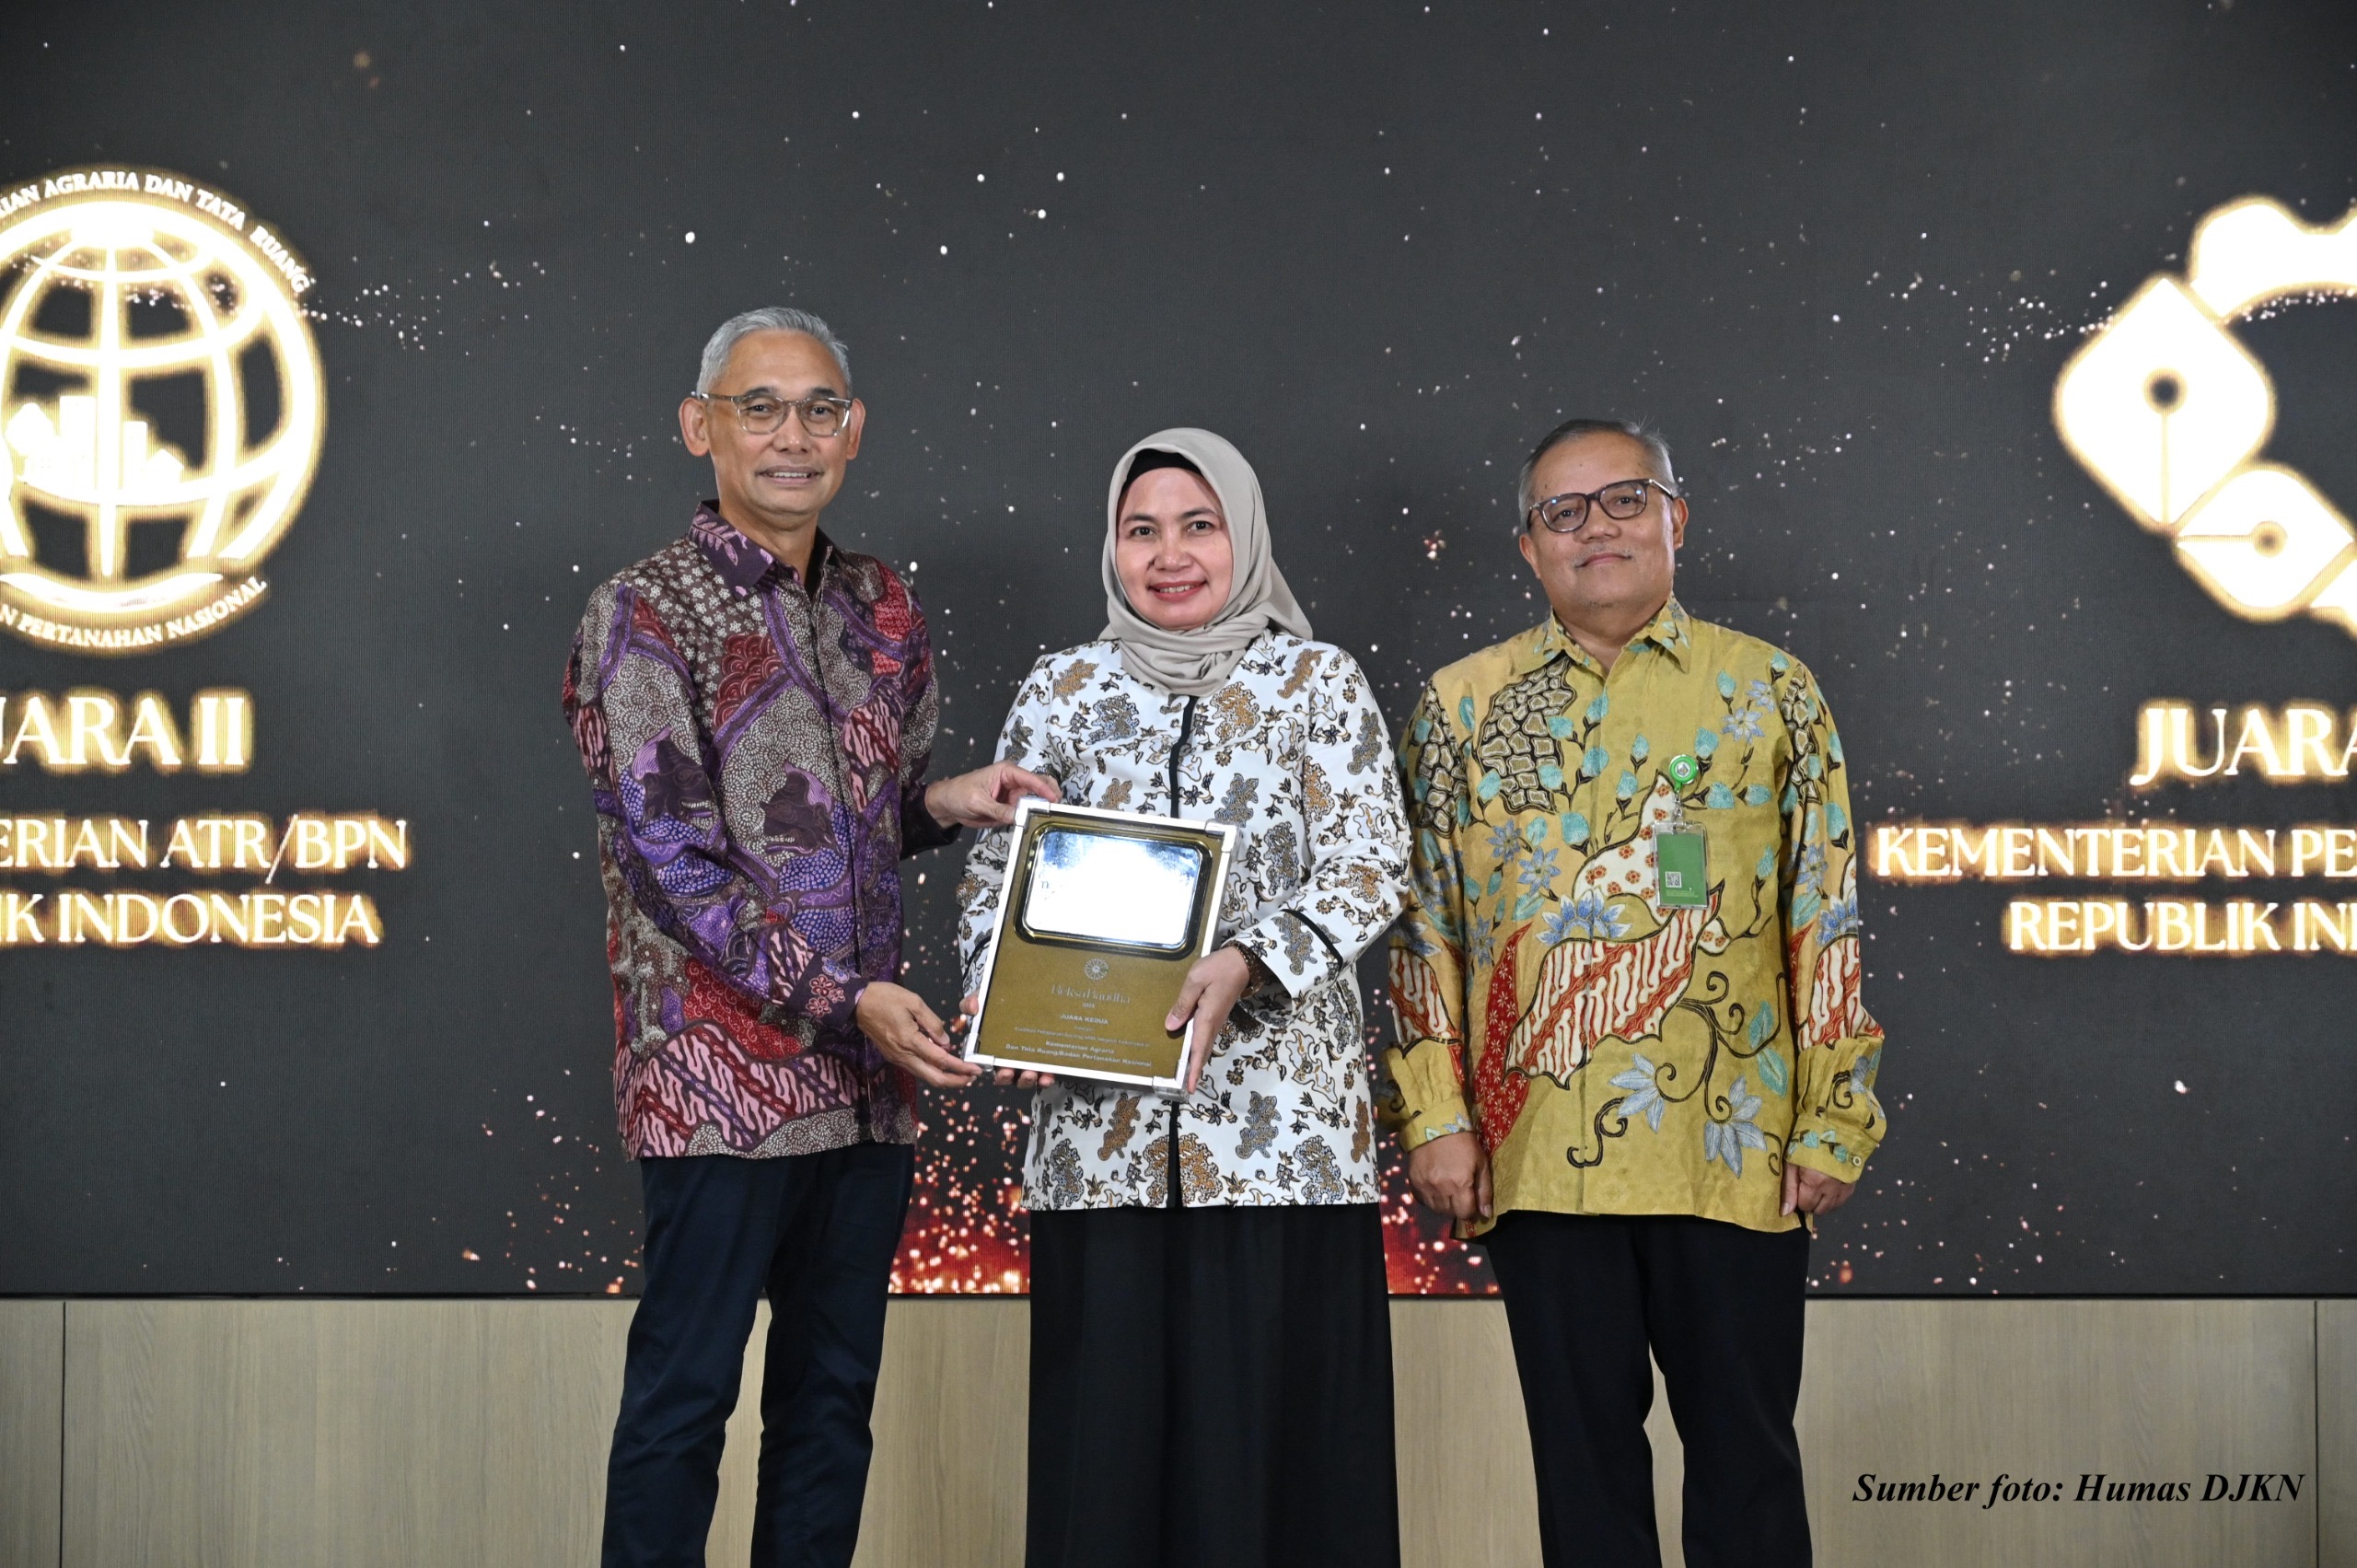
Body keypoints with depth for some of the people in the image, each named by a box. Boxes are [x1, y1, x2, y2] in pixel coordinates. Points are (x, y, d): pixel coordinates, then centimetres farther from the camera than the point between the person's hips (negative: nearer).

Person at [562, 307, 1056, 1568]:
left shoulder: (881, 610, 12)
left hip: (869, 1073, 6)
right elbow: (670, 851, -14)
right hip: (721, 1069, -6)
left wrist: (946, 800, 1)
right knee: (684, 1394, 0)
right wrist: (843, 996, -19)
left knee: (834, 1391, 12)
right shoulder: (643, 614, -7)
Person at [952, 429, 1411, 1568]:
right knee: (1109, 1416, 2)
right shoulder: (1062, 690, 12)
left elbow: (1369, 869, -3)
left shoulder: (1318, 682, 5)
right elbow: (996, 871, 11)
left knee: (1276, 1409, -2)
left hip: (1281, 1116, -2)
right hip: (1104, 1119, 2)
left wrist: (1247, 962, -20)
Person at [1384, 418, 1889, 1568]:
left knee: (1744, 1444, 5)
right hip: (1541, 1151, 1)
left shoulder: (1770, 692, 5)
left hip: (1731, 1149, -1)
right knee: (1581, 1447, 9)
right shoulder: (1461, 705, 8)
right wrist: (1435, 1116, -1)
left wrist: (1832, 1123, -1)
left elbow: (1829, 923, 4)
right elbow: (1424, 924, 6)